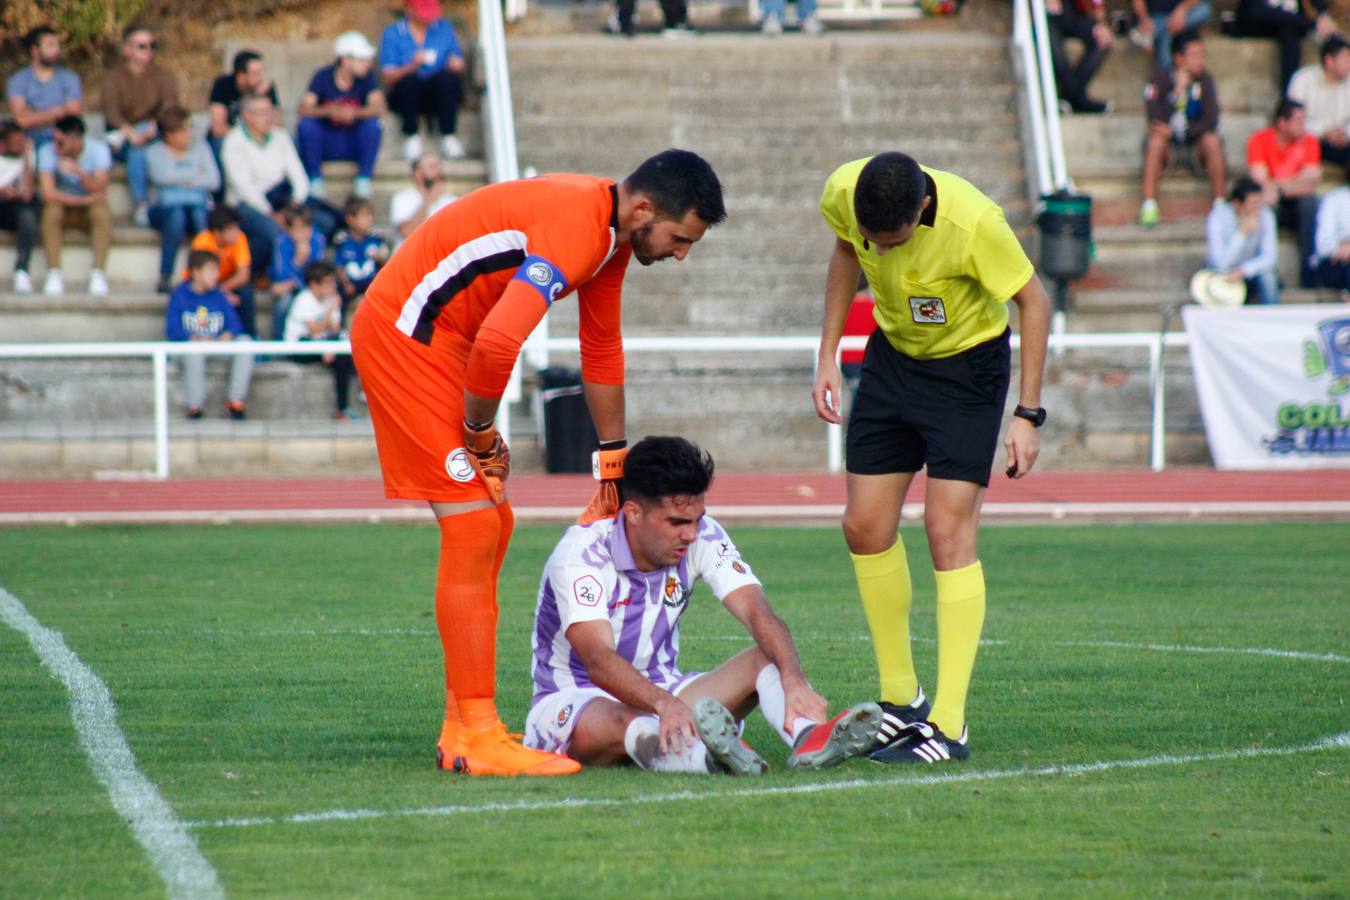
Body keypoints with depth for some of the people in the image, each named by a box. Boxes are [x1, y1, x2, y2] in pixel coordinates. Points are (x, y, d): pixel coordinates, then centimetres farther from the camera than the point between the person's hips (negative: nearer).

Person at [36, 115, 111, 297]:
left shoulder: (98, 150, -15)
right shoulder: (47, 151, -16)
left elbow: (99, 191, -25)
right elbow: (48, 193, -24)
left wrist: (79, 172, -42)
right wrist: (86, 200, -24)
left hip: (89, 209, 0)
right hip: (63, 208, 0)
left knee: (101, 209, -33)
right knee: (52, 209, -33)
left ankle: (98, 274, -31)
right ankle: (54, 274, -32)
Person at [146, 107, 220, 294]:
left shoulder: (200, 148, 13)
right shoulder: (155, 152, 8)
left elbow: (214, 181, -1)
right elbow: (161, 175, -15)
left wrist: (181, 179, -7)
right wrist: (195, 174, -7)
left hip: (199, 204, 1)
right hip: (164, 208, -1)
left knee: (199, 214, -34)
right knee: (176, 214, -36)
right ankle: (165, 277, -36)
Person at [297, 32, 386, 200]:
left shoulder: (367, 78, -8)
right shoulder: (323, 76, -11)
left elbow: (379, 107, -22)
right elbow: (304, 109, -22)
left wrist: (355, 113, -41)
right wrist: (328, 111, -41)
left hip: (354, 142, 1)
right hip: (325, 143, -1)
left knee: (372, 125, -27)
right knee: (306, 125, -28)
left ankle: (364, 179, -12)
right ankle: (315, 179, -12)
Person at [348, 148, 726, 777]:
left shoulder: (611, 235, 7)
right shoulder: (575, 227, -25)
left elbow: (602, 351, 20)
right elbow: (498, 343, -34)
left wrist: (615, 465, 24)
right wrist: (480, 434, -17)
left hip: (439, 340, 10)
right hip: (403, 332, -10)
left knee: (491, 527, 11)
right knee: (475, 529, -13)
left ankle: (462, 727, 15)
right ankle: (477, 737, -13)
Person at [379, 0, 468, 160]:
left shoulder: (445, 28, 14)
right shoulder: (392, 34, 5)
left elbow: (460, 66, 12)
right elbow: (388, 78, -4)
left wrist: (458, 65, -12)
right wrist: (412, 66, -20)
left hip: (440, 94, 1)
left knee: (447, 78, -31)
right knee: (409, 81, -34)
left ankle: (448, 137, -24)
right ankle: (411, 137, -19)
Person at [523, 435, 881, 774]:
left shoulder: (702, 537, -7)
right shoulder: (582, 551, -22)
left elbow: (757, 612, -20)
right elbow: (598, 659, -36)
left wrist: (793, 680, -41)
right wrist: (664, 704, -55)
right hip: (573, 698, -5)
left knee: (768, 657, -19)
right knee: (613, 721, -41)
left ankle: (807, 739, -49)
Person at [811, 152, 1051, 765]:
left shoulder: (974, 223, -33)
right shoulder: (843, 193, -19)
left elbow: (1033, 300, -18)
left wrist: (1027, 414, -18)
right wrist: (827, 356, 4)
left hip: (967, 365, -5)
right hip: (892, 354, 5)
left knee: (948, 532, -14)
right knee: (865, 527, 2)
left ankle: (948, 725, -13)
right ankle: (900, 700, 16)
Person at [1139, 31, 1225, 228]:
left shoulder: (1204, 80, -5)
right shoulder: (1162, 79, -11)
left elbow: (1211, 122, -13)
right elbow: (1155, 120, -21)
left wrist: (1175, 131, -21)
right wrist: (1179, 90, -29)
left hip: (1195, 142, 1)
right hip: (1168, 146, -1)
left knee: (1212, 141, -29)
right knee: (1156, 140, -33)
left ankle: (1219, 204, -24)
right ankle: (1149, 205, -33)